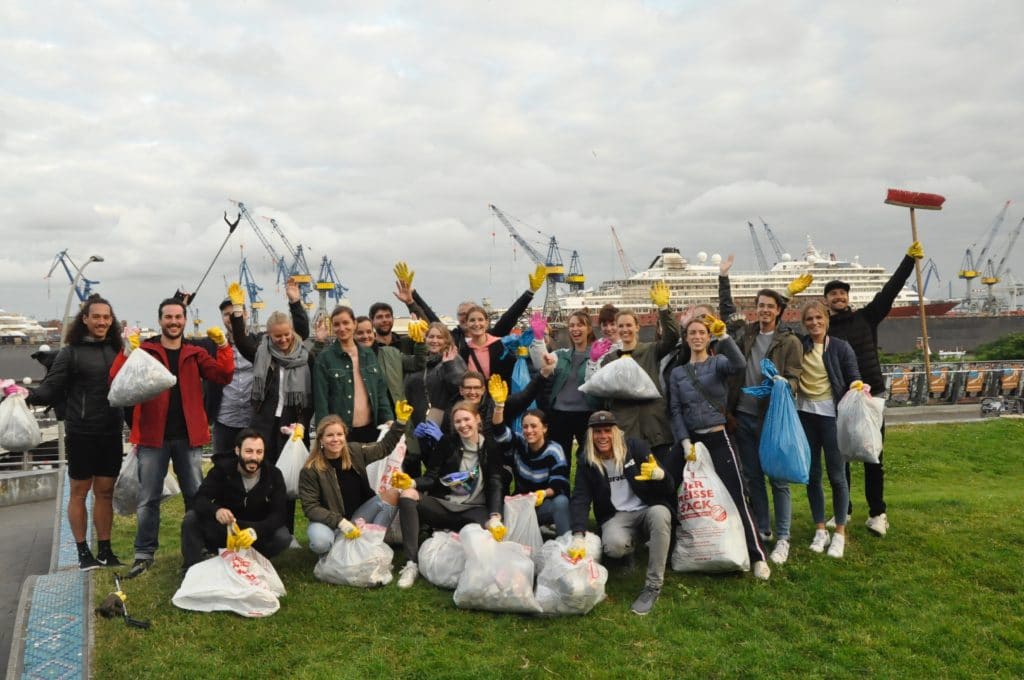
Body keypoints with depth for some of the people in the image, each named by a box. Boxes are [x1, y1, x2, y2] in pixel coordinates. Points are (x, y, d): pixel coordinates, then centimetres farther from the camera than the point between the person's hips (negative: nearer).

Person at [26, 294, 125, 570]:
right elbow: (50, 387, -9)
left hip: (111, 434, 4)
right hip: (81, 434, -3)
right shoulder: (71, 352, -3)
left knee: (105, 491, 10)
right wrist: (30, 395, -28)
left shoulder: (116, 350, 10)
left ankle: (104, 550, 19)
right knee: (79, 491, 7)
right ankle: (83, 551, 16)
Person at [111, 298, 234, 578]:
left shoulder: (195, 354, 8)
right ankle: (145, 553, 18)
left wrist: (223, 346, -18)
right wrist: (127, 352, -27)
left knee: (196, 495, 10)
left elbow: (223, 377, -5)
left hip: (188, 436, 2)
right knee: (148, 498, 5)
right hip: (153, 436, -2)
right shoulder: (144, 350, 1)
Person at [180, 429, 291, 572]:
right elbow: (199, 500, -24)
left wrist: (255, 531, -41)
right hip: (223, 531, 1)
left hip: (259, 531, 0)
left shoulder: (274, 475, -12)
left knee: (283, 537, -29)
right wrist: (216, 511, -48)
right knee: (191, 518, -24)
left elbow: (278, 514, -20)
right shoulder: (222, 470, -11)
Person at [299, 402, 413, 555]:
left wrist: (400, 421, -1)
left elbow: (385, 446, 9)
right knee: (320, 542, -37)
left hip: (358, 517, 4)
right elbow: (310, 507, -15)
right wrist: (340, 522, -27)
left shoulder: (356, 452, -5)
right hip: (330, 521, -4)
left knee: (392, 494, -15)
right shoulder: (310, 470, -15)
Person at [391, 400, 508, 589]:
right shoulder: (446, 443, 7)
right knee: (407, 495, -27)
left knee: (494, 531, -36)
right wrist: (412, 483, -19)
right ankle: (411, 564, -30)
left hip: (474, 510, -2)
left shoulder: (491, 447, 4)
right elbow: (431, 478, 4)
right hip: (443, 505, 2)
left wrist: (495, 517, -21)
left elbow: (495, 485, -5)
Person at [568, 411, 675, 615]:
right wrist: (578, 535, -28)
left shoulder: (636, 447, -8)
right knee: (614, 546, -32)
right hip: (616, 516, 1)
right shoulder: (586, 463, -2)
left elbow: (670, 488, -9)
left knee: (659, 514, -37)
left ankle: (653, 586, -25)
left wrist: (660, 475, -35)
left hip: (648, 509, -1)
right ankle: (631, 545, 9)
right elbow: (580, 499, -12)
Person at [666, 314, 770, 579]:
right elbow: (675, 411, 5)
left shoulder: (718, 362, 1)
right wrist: (685, 442, -7)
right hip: (690, 440, 4)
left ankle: (757, 557, 0)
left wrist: (723, 336, -35)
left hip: (718, 438, -4)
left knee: (736, 497, -7)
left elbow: (740, 365, -23)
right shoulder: (677, 373, 11)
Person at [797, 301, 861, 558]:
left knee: (836, 474, 0)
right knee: (812, 475, 9)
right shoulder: (798, 345, 5)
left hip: (831, 414, -3)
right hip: (805, 414, 3)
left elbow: (853, 378, -2)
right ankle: (820, 530, 22)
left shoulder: (841, 347, -2)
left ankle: (840, 533, 14)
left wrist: (858, 386, -21)